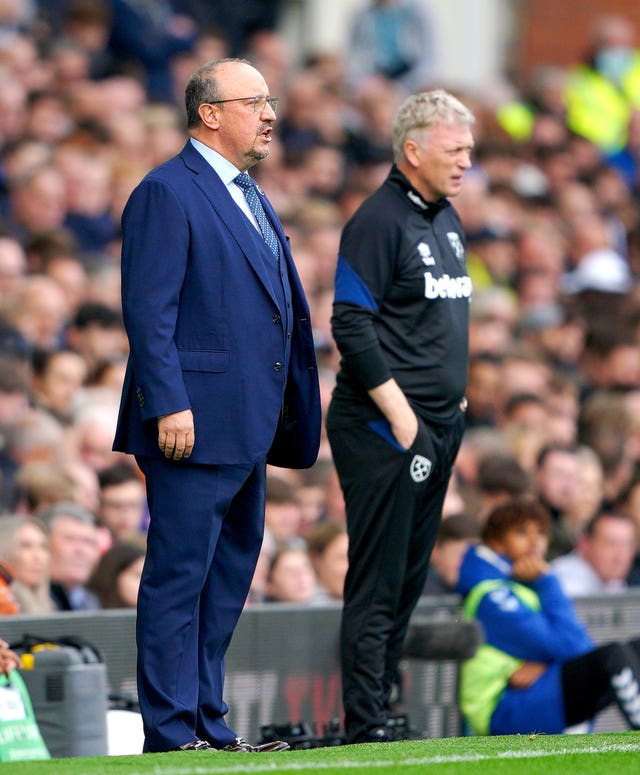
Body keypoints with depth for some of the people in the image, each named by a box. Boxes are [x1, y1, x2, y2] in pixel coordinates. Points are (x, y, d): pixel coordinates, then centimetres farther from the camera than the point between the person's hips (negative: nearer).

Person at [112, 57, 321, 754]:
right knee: (179, 578, -7)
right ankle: (171, 733, -6)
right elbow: (148, 311, -15)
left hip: (248, 429, 10)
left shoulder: (250, 199, 20)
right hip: (195, 422, -10)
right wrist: (168, 404, -22)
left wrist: (292, 418, 18)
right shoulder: (167, 193, -9)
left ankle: (208, 725, 18)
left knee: (228, 579, 12)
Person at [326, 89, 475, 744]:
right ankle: (366, 727, -7)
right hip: (384, 427, -9)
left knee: (410, 577, 11)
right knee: (377, 581, -7)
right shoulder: (379, 221, -12)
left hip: (440, 423, 9)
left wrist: (454, 400, 15)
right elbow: (351, 324, -16)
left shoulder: (446, 219, 16)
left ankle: (378, 709, 17)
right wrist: (398, 413, -19)